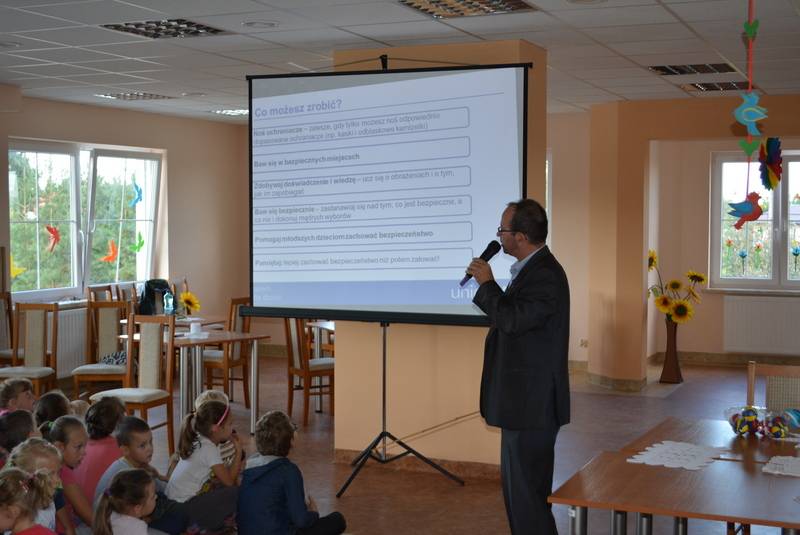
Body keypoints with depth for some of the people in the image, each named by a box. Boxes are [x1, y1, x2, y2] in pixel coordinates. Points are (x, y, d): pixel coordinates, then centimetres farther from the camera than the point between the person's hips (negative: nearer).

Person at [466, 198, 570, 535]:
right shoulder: (531, 268, 12)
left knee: (527, 490, -4)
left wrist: (487, 283, -18)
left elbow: (512, 319, -29)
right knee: (516, 484, 19)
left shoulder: (545, 275, -20)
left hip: (533, 403, -11)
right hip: (523, 399, 11)